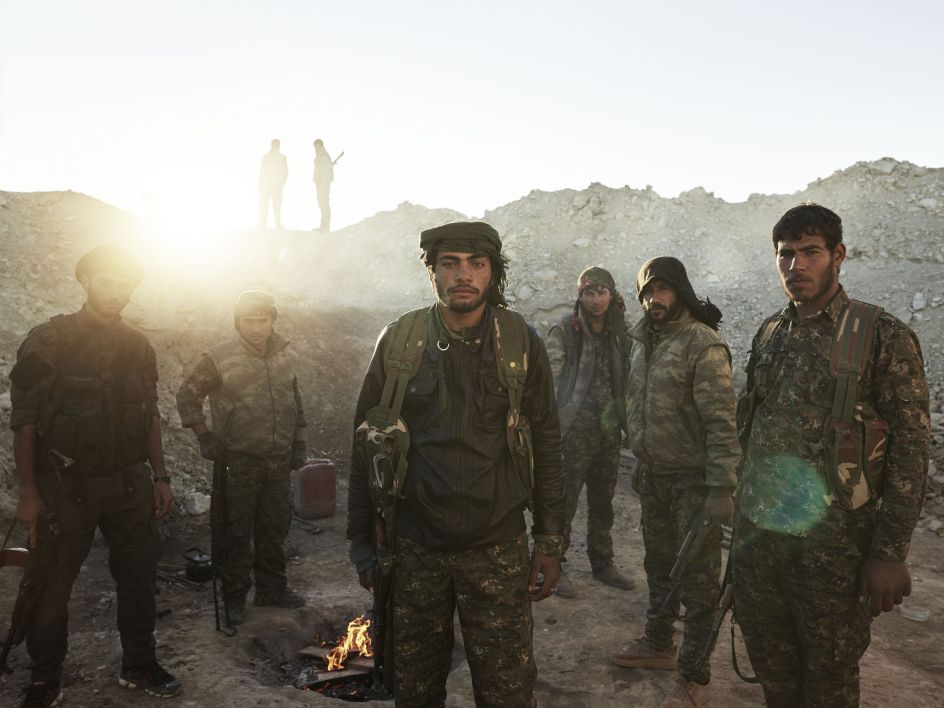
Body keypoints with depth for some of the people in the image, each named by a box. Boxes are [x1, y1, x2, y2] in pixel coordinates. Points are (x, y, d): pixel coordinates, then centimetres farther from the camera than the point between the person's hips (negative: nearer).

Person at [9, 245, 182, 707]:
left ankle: (139, 666, 27)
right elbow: (24, 419, -8)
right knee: (51, 586, 7)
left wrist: (160, 477, 9)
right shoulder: (48, 341, -7)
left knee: (139, 579, 10)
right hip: (66, 486, -4)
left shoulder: (139, 348, 7)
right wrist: (28, 491, -12)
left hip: (129, 484, 4)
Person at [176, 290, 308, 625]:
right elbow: (187, 394, -1)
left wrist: (299, 444, 12)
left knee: (275, 530, 14)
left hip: (280, 462, 4)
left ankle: (272, 588, 30)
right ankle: (234, 597, 20)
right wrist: (205, 437, -6)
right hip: (239, 463, -4)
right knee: (237, 534, 5)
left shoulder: (287, 356, 5)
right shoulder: (220, 358, -9)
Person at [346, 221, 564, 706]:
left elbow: (545, 445, 2)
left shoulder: (520, 343, -3)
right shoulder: (399, 340, -2)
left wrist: (550, 541, 0)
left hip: (497, 548, -1)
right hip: (414, 545, 1)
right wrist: (362, 539, 3)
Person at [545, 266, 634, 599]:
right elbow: (550, 379, -15)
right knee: (564, 502, 1)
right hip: (573, 431, -6)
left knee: (603, 502, 17)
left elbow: (624, 380, 16)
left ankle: (602, 563, 32)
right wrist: (553, 428, -23)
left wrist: (625, 420, 12)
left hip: (609, 431, 6)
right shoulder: (564, 331, -9)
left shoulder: (618, 333, 8)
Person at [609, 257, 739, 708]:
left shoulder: (703, 344, -16)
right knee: (659, 565, 20)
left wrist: (722, 488, -22)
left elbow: (721, 421, -20)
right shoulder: (643, 342, 8)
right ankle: (658, 644, 38)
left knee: (697, 578, 4)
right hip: (654, 476, 7)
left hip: (693, 479, -7)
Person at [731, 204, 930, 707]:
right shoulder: (768, 335, 7)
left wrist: (890, 553, -13)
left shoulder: (883, 336, -8)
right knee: (770, 665, 17)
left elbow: (909, 451, -9)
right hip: (756, 530, 5)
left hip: (832, 541, -4)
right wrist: (744, 512, 13)